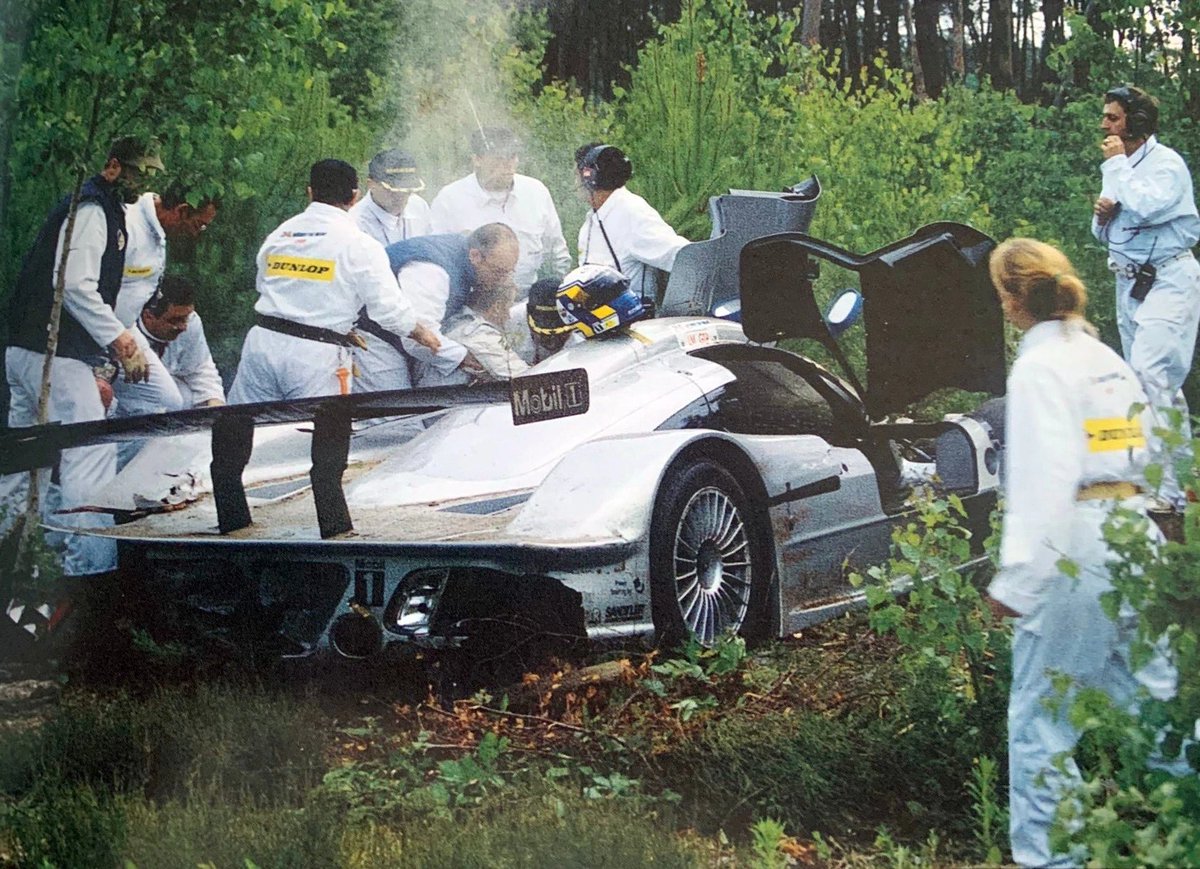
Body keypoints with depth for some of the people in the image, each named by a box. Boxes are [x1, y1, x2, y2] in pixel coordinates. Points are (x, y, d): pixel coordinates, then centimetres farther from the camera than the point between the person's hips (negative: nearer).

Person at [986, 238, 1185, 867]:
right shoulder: (1107, 358, 16)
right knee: (1150, 697, 14)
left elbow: (1045, 478, -18)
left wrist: (1016, 578, -20)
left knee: (1040, 715, 0)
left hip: (1076, 544, -8)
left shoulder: (1041, 365, -9)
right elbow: (1144, 454, 17)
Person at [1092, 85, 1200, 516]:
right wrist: (1101, 216, -1)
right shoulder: (1119, 168, 15)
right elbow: (1105, 233, 22)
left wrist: (1118, 164, -16)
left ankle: (1165, 489, -24)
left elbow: (1144, 207, -28)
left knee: (1150, 372, -21)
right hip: (1129, 282, 9)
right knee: (1160, 381, 11)